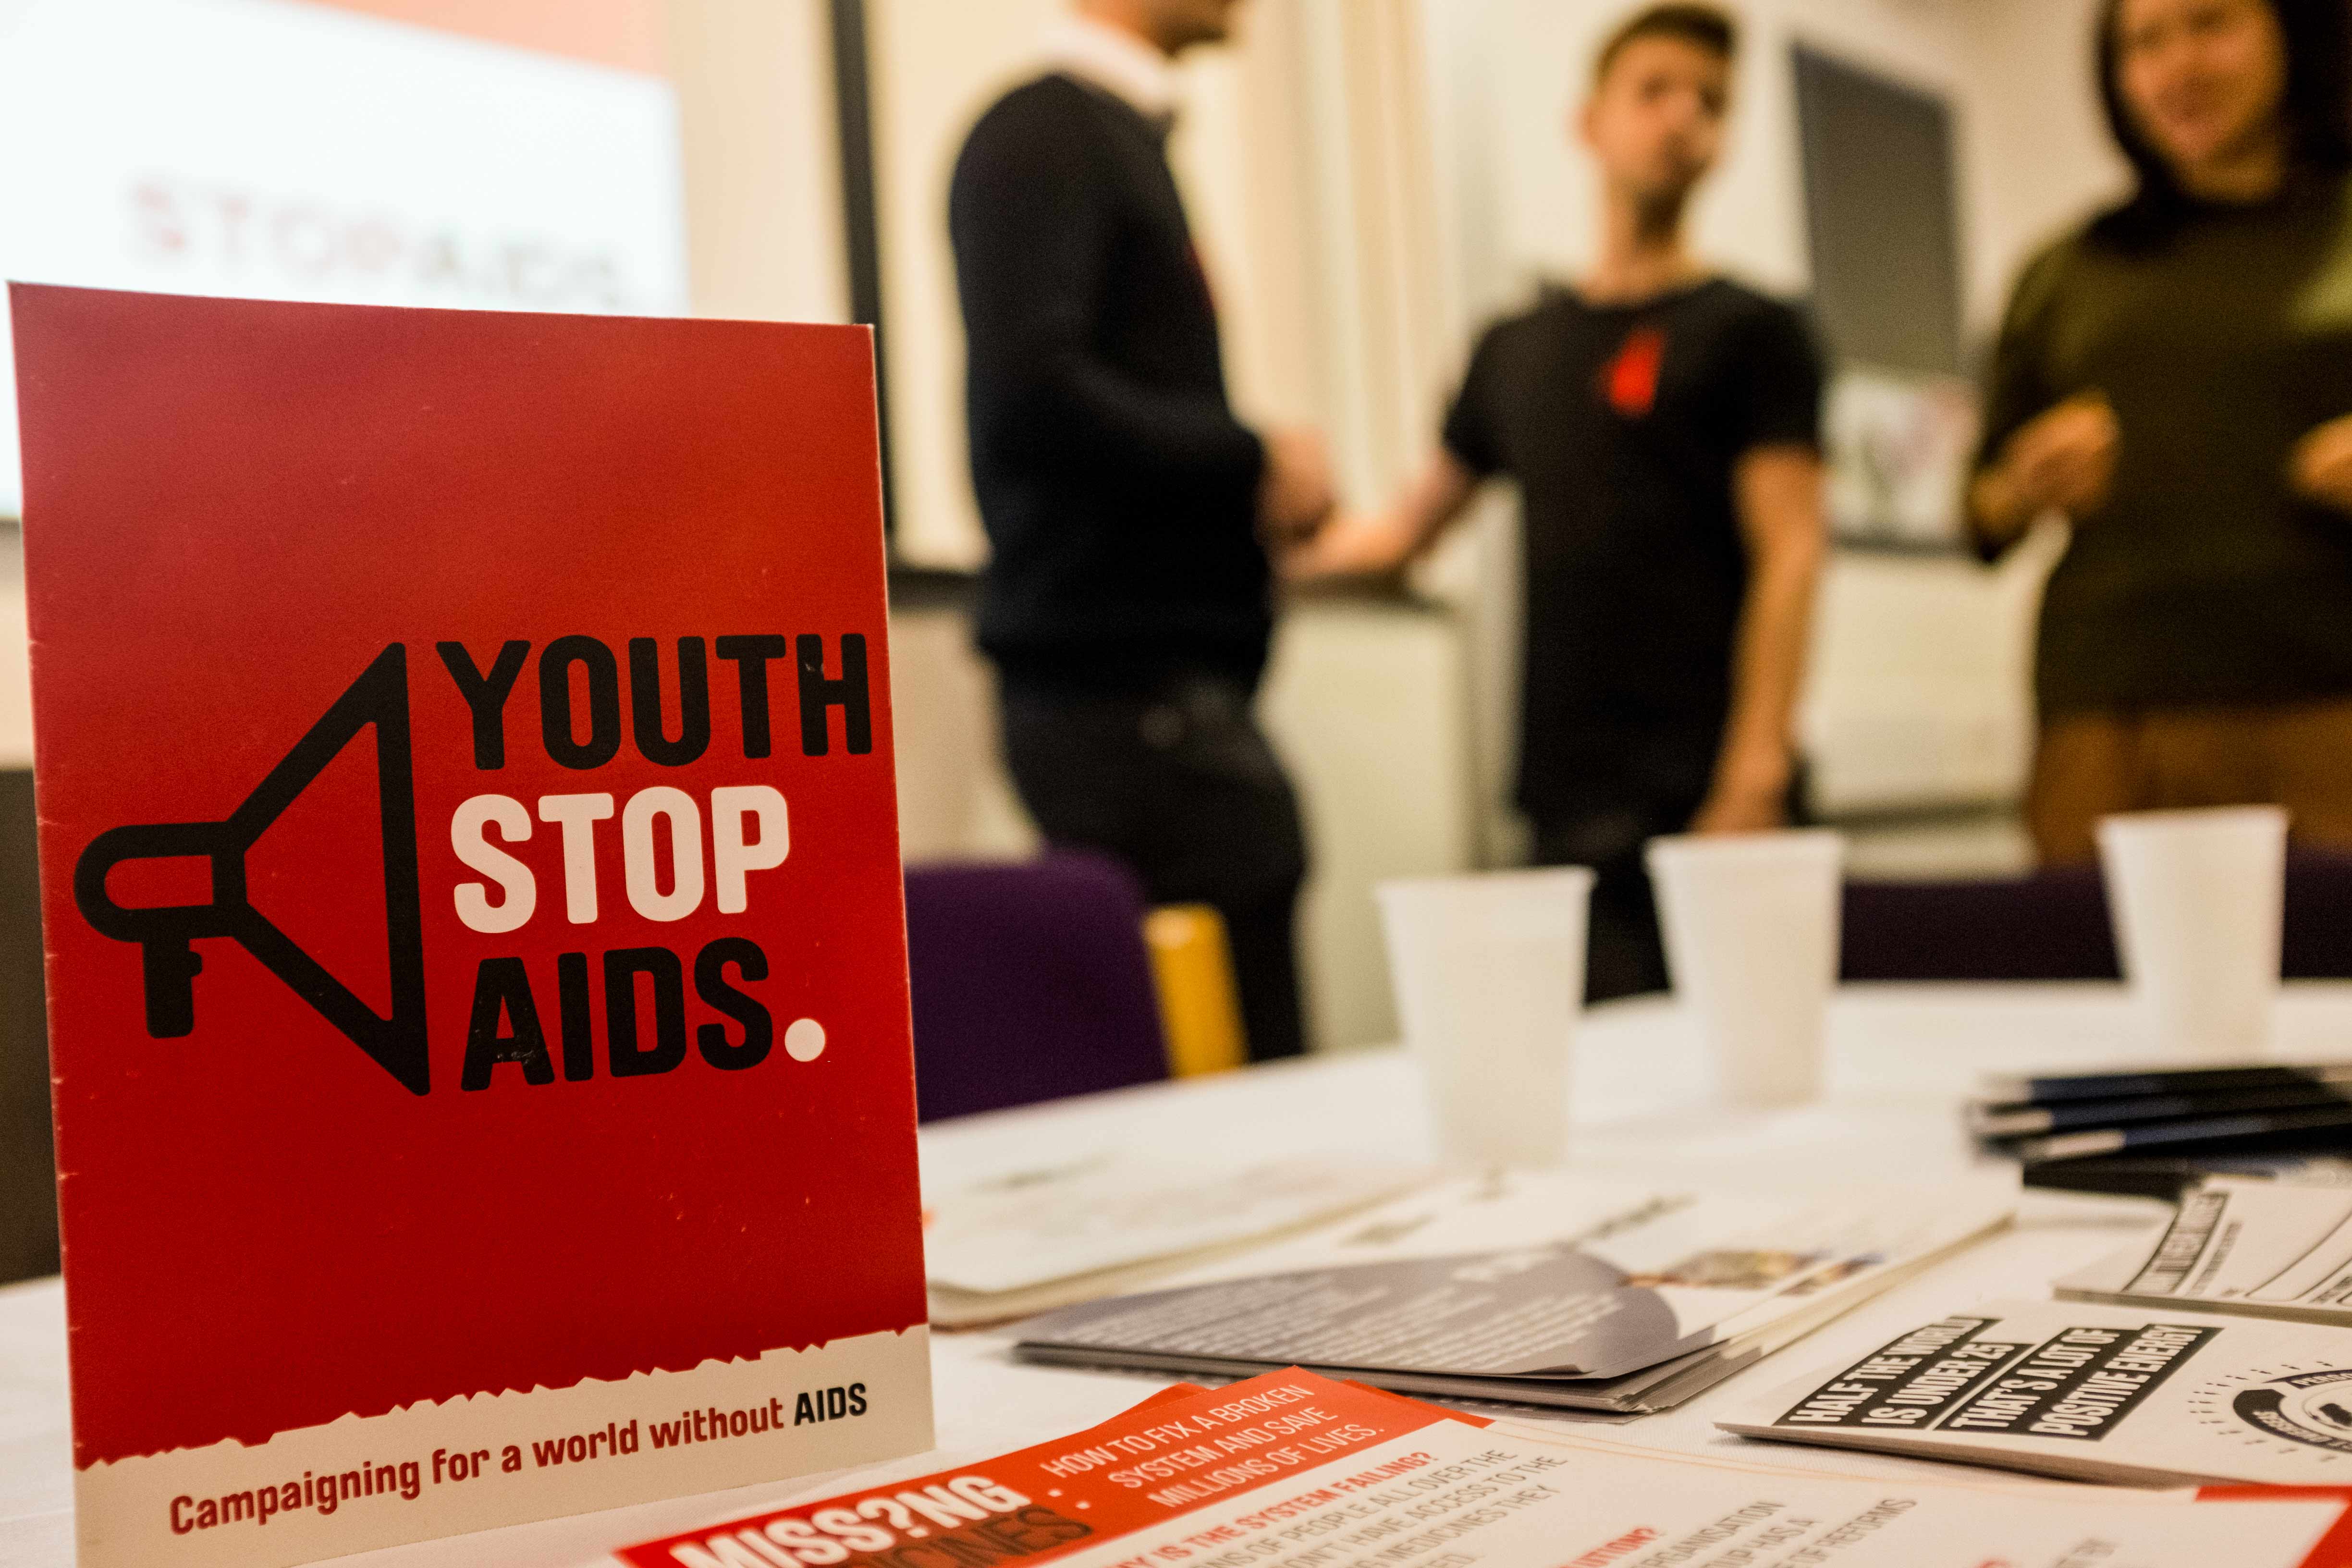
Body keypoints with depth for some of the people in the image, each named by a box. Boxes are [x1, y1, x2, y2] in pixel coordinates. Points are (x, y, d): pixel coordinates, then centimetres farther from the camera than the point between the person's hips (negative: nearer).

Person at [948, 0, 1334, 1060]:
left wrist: (1264, 491, 10)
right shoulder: (1046, 134, -8)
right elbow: (1029, 396, -22)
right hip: (1134, 693, -9)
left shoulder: (1123, 137, 22)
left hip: (1148, 682, 9)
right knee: (1248, 1077, -9)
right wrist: (1256, 462, -11)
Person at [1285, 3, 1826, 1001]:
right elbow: (1409, 527, 26)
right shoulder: (1516, 351, 18)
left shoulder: (1747, 335, 5)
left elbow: (1788, 556, -4)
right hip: (1568, 806, 4)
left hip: (1702, 797, -4)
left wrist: (1754, 780, -15)